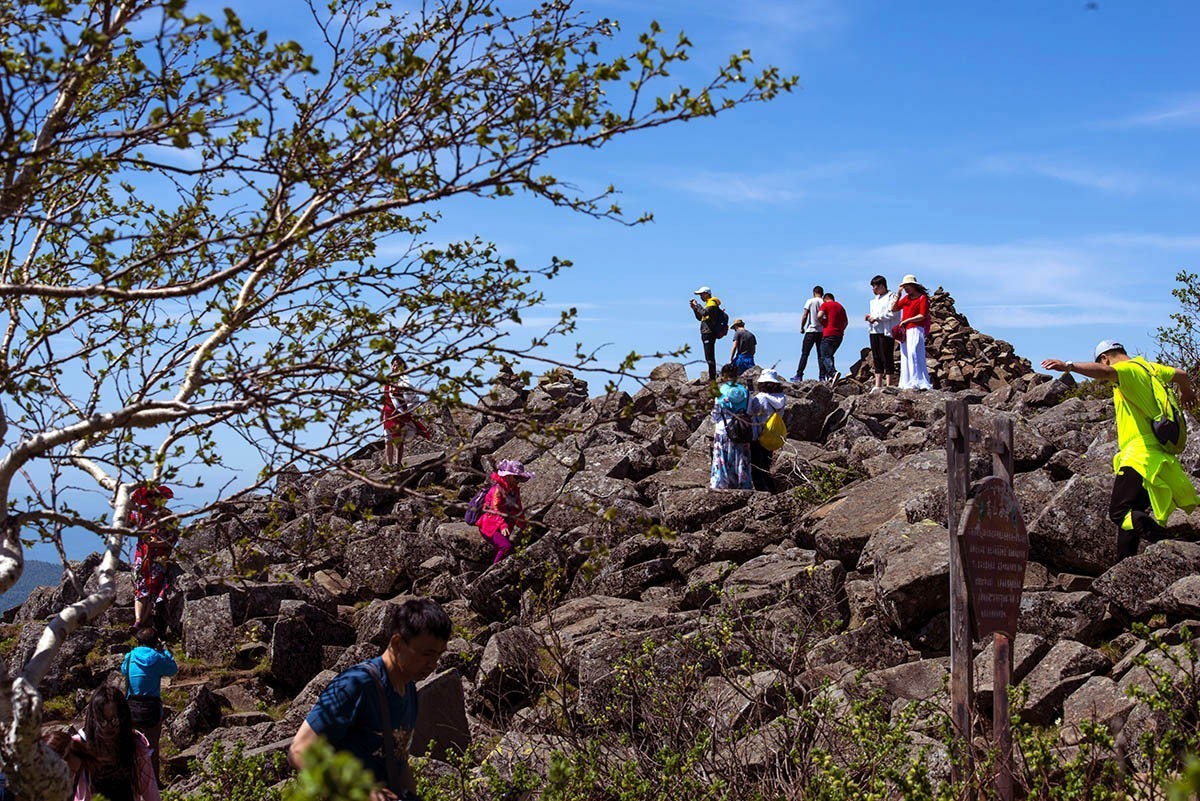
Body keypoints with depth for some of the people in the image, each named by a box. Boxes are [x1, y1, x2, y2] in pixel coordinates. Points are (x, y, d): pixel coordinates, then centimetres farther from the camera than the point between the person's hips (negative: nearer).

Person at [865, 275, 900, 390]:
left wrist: (876, 317, -12)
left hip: (886, 331, -8)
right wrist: (869, 317, 8)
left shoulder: (892, 297, -3)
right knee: (876, 359, 6)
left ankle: (889, 384, -8)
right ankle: (878, 385, 7)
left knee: (887, 358, -8)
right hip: (874, 330, 8)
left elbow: (893, 313, -14)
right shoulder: (874, 299, 24)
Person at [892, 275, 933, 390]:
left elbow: (922, 316, -11)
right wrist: (898, 295, 1)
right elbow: (894, 309, 10)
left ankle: (918, 382, -16)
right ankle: (907, 383, 5)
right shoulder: (906, 298, 17)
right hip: (905, 331, 7)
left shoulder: (922, 298, -2)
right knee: (905, 356, 4)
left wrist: (906, 320, -10)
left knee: (913, 354, -15)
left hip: (915, 330, -7)